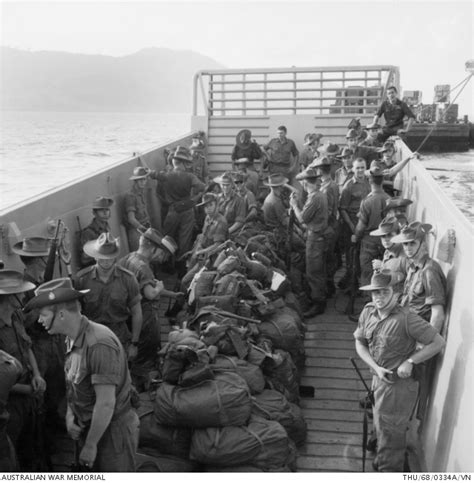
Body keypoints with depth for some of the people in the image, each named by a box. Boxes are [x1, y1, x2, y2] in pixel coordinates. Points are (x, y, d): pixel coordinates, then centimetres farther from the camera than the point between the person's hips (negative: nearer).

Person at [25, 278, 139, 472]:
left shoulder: (99, 344, -27)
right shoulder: (74, 339, 1)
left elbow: (106, 403, -26)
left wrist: (90, 445, -17)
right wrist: (70, 415, -3)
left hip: (113, 432, -8)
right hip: (89, 427, 8)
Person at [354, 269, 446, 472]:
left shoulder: (406, 318, -23)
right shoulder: (368, 312, -3)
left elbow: (438, 342, -17)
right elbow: (360, 343, 5)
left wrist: (410, 361, -19)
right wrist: (376, 367, -8)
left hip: (400, 383, -7)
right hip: (379, 379, 7)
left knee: (390, 432, 7)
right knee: (380, 427, 25)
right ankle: (381, 463, 49)